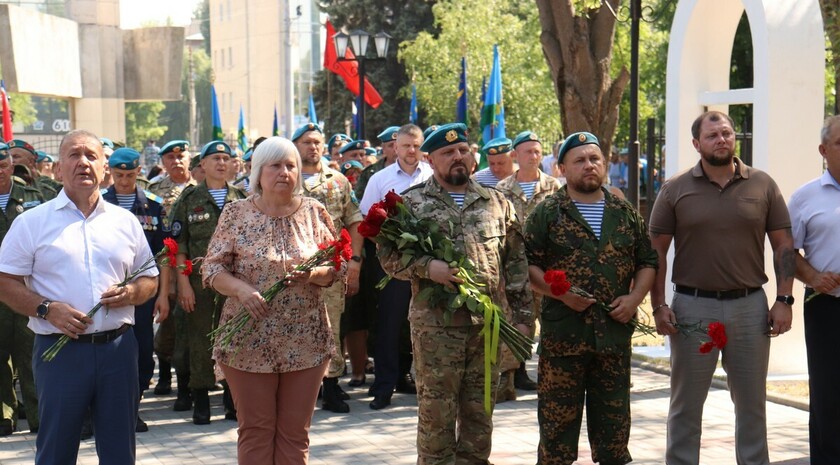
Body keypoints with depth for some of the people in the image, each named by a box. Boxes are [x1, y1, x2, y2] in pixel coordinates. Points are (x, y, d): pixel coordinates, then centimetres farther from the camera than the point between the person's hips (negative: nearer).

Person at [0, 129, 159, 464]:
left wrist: (132, 293, -6)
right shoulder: (32, 222, 2)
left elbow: (150, 279, 16)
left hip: (118, 346, 3)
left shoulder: (125, 221, 11)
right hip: (60, 348, -2)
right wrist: (47, 308, -15)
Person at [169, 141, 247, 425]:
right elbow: (179, 244, 1)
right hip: (199, 280, -2)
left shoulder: (241, 199, 10)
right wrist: (183, 283, -7)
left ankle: (233, 400, 15)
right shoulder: (189, 199, 4)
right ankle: (200, 401, 11)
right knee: (199, 339, 2)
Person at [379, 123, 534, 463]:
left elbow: (516, 262, 12)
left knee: (480, 410, 10)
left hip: (489, 323, 3)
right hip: (435, 324, -3)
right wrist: (426, 267, -18)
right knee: (436, 410, 1)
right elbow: (389, 256, -1)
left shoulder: (496, 203, 12)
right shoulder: (412, 203, 4)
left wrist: (522, 314, 6)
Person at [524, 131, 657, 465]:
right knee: (558, 418, 3)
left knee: (614, 422, 11)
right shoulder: (547, 213, 0)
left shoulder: (626, 214, 11)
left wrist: (634, 298, -1)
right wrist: (560, 293, -16)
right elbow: (527, 265, -3)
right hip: (563, 333, -3)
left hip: (615, 334, 3)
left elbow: (648, 262, 15)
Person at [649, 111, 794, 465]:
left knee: (752, 402, 12)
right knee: (685, 403, 8)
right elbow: (656, 251, 1)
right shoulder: (675, 190, 1)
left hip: (750, 306, 1)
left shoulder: (762, 185, 4)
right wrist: (658, 306, -6)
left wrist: (784, 299, -3)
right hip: (692, 307, -1)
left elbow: (784, 245, 5)